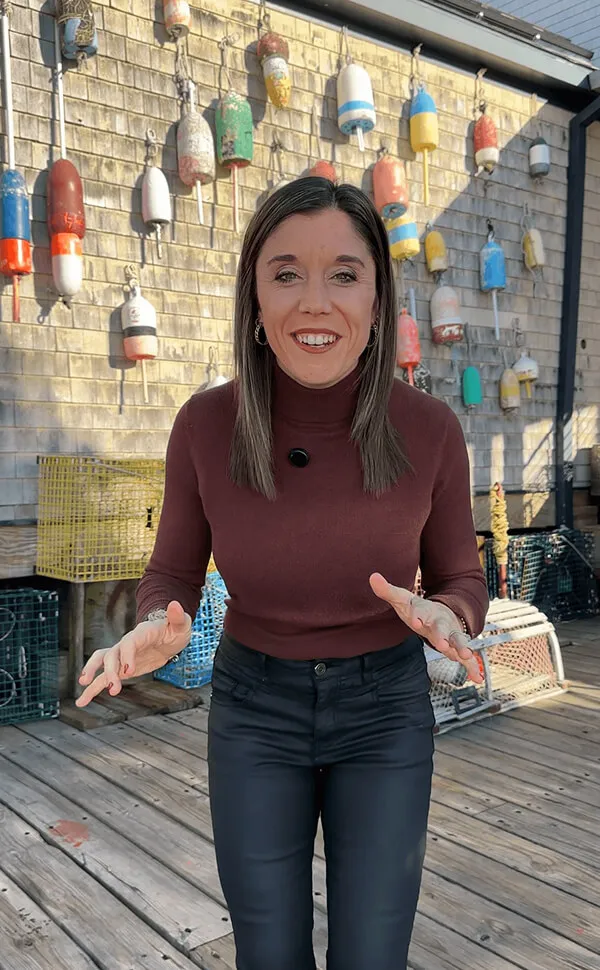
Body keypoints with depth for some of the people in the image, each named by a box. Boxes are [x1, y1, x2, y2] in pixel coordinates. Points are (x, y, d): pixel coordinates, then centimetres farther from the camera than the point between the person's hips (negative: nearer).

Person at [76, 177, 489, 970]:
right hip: (255, 712, 1)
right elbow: (173, 581, -5)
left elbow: (461, 586, -6)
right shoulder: (206, 424, -18)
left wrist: (447, 620, -31)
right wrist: (158, 631, -30)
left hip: (384, 711, 0)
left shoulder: (429, 429, -19)